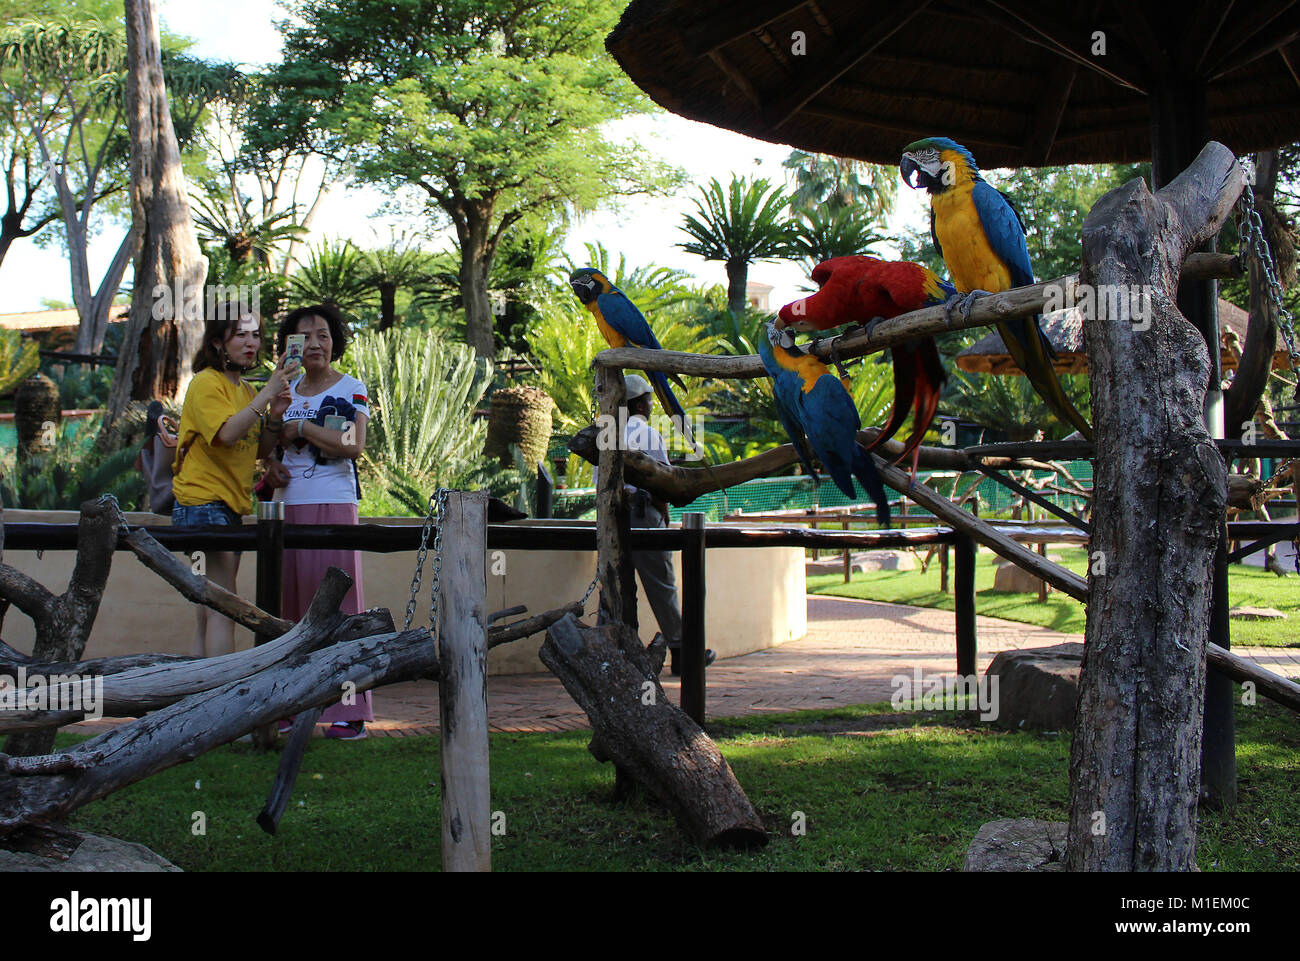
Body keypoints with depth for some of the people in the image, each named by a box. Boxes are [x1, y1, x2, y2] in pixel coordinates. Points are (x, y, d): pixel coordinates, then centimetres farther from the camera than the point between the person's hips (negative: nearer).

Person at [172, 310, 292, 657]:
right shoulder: (206, 383, -8)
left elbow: (259, 451, 15)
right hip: (203, 502, -9)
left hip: (231, 505, 9)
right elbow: (227, 434, -23)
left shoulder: (247, 391, 18)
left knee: (210, 612, 7)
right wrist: (268, 393, -23)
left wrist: (275, 417, -3)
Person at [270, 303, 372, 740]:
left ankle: (349, 712, -5)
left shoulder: (351, 389, 1)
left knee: (336, 602, -6)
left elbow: (354, 446, -13)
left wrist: (301, 428, -8)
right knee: (289, 604, 5)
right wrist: (271, 467, 3)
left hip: (332, 505, -5)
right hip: (288, 506, 5)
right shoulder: (286, 391, 16)